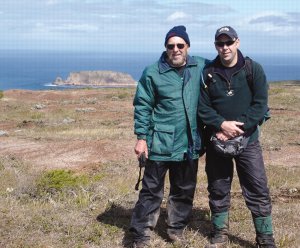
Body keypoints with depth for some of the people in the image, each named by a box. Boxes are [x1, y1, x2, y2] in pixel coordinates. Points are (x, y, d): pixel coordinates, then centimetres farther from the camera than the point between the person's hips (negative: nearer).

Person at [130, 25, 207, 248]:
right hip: (160, 143, -3)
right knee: (152, 190, 2)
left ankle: (177, 229, 30)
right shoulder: (153, 73, -6)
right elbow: (143, 107, -3)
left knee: (185, 190, 14)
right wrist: (141, 137, -8)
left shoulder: (201, 68, 2)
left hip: (190, 144, 4)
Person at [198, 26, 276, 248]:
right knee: (218, 190, 10)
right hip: (216, 142, 1)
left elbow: (260, 105, -8)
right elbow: (202, 107, -2)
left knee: (258, 190, 0)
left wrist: (237, 127, -18)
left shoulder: (254, 69, -3)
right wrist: (222, 125, -18)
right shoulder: (208, 73, 0)